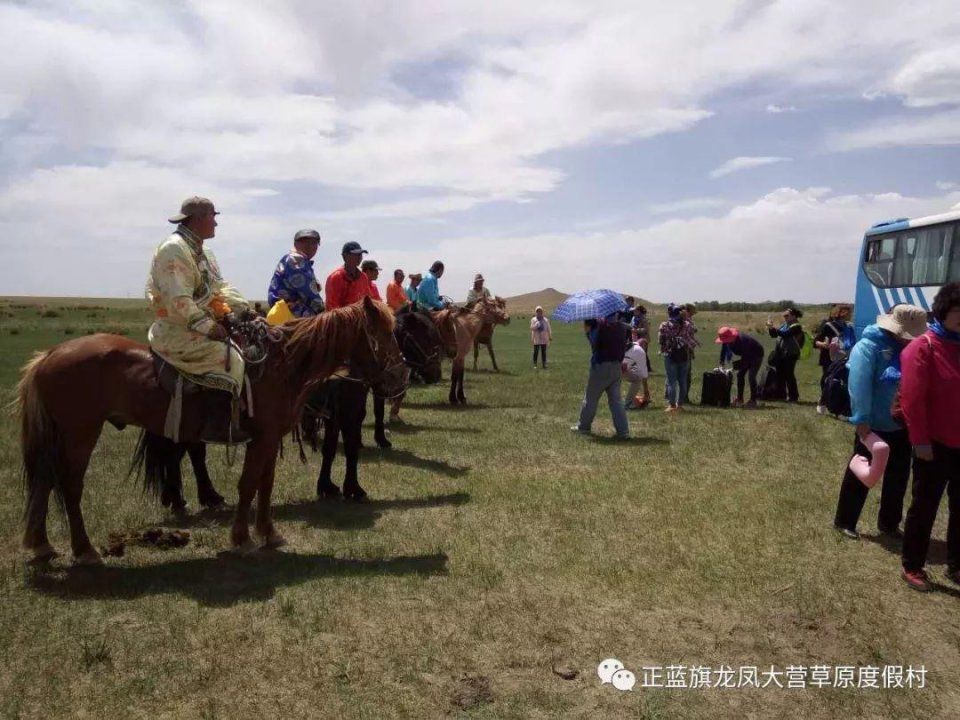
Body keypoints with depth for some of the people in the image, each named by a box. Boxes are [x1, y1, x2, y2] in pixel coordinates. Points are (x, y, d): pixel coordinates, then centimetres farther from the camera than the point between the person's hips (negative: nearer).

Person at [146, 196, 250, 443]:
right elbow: (179, 301, -23)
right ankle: (219, 428, -21)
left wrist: (245, 309, -1)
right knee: (226, 357, -23)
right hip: (176, 331, -10)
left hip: (198, 325, 10)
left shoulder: (201, 251, 16)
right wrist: (208, 327, -22)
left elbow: (221, 287, 15)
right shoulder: (173, 249, -15)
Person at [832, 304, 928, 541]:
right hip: (874, 425, -6)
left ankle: (889, 523, 33)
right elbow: (859, 385, -23)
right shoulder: (869, 347, -18)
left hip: (902, 426, 6)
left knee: (898, 475, 15)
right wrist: (861, 420, -25)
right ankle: (844, 521, 20)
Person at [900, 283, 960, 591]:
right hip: (935, 445, -6)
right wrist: (920, 441, -19)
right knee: (924, 507, 4)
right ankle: (912, 567, 18)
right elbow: (912, 399, -17)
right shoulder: (923, 348, -13)